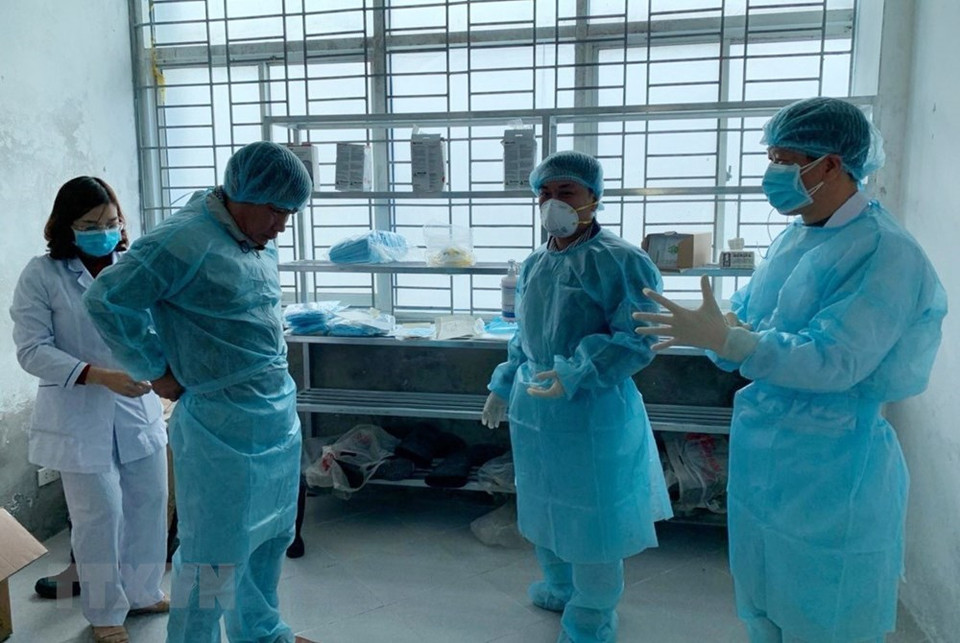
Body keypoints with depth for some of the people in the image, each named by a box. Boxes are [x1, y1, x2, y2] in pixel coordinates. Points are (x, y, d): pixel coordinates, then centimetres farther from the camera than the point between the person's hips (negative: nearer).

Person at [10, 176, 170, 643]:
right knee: (100, 515, 5)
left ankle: (143, 593, 36)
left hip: (139, 408, 4)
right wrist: (99, 376, -22)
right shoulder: (41, 275, -9)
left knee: (148, 504, 13)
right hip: (80, 416, -3)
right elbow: (32, 350, -12)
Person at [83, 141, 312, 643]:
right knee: (214, 558, 5)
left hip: (279, 416, 8)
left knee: (270, 537, 22)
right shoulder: (185, 242, -18)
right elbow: (106, 300, -17)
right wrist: (157, 371, -11)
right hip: (222, 428, -8)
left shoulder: (260, 242, 7)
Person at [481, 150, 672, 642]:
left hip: (591, 410, -7)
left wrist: (575, 374, -28)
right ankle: (561, 588, 47)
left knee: (592, 513, 6)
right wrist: (503, 384, 17)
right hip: (533, 405, 8)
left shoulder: (620, 261, -15)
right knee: (545, 503, 22)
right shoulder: (534, 265, 8)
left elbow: (637, 339, -20)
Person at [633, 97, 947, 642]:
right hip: (763, 453, 8)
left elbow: (835, 359, -28)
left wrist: (721, 339, -34)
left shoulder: (885, 253, -19)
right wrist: (724, 328, -14)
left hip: (831, 469, -8)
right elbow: (743, 315, 10)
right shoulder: (792, 240, 7)